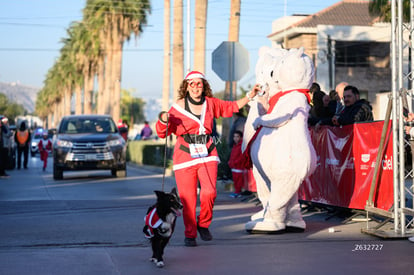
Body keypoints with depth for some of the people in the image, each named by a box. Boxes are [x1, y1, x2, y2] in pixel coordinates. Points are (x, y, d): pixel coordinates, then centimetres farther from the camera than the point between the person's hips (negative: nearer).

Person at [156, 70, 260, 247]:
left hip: (207, 155, 2)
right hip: (185, 156, -2)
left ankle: (203, 224, 11)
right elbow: (162, 133, 3)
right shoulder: (178, 107, 0)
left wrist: (250, 96, 21)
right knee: (187, 198, -5)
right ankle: (190, 234, 13)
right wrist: (163, 120, -17)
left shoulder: (211, 103, 9)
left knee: (209, 192, -15)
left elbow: (231, 107, 27)